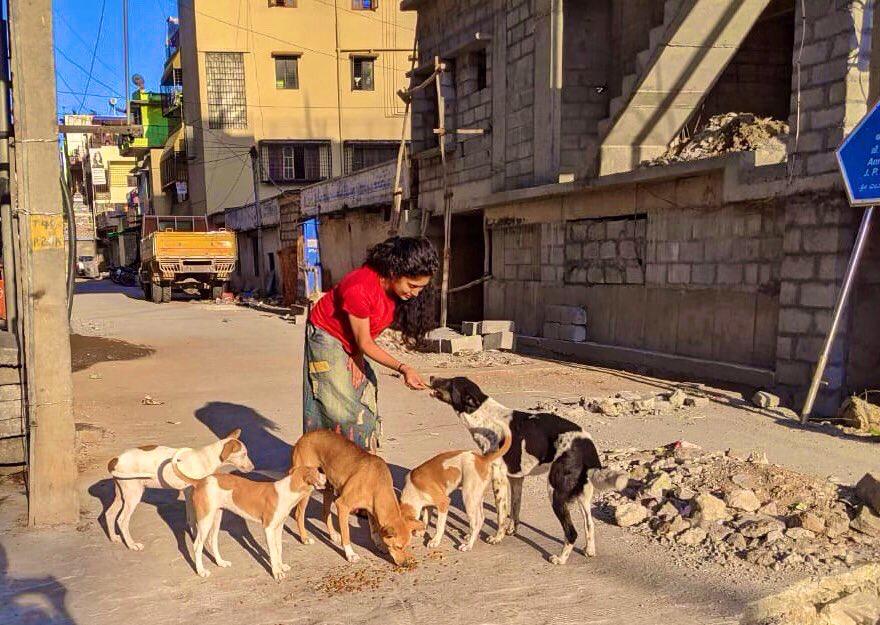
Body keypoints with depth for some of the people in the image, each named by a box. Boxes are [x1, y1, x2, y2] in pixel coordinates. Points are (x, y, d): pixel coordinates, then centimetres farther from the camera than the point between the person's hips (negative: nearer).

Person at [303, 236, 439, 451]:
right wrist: (403, 368, -34)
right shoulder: (360, 288, -36)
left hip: (353, 342, 7)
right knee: (339, 407, -9)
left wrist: (357, 355, -12)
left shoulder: (398, 288, -16)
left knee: (365, 405, 2)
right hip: (327, 336, -7)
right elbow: (364, 343, -26)